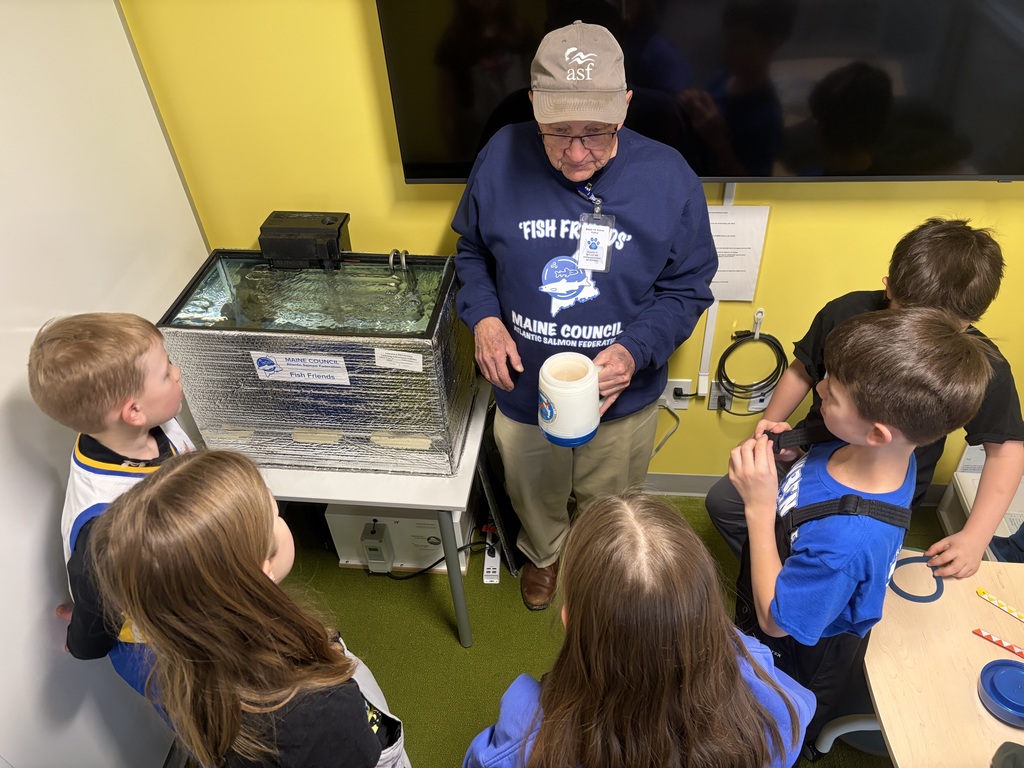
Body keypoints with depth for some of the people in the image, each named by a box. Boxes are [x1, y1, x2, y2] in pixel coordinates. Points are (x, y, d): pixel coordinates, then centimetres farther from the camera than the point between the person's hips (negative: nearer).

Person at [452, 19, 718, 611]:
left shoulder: (669, 179, -19)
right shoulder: (501, 159, -17)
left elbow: (688, 288, -10)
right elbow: (472, 249, 0)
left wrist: (635, 350, -27)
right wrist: (483, 316, -19)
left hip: (624, 399, 0)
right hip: (524, 391, 1)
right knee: (536, 497, 29)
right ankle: (544, 554, 65)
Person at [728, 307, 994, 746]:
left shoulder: (846, 540, -45)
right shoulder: (886, 453, -20)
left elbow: (775, 620, -31)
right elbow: (818, 483, 0)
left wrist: (760, 507, -36)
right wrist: (791, 457, -19)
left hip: (792, 663, -7)